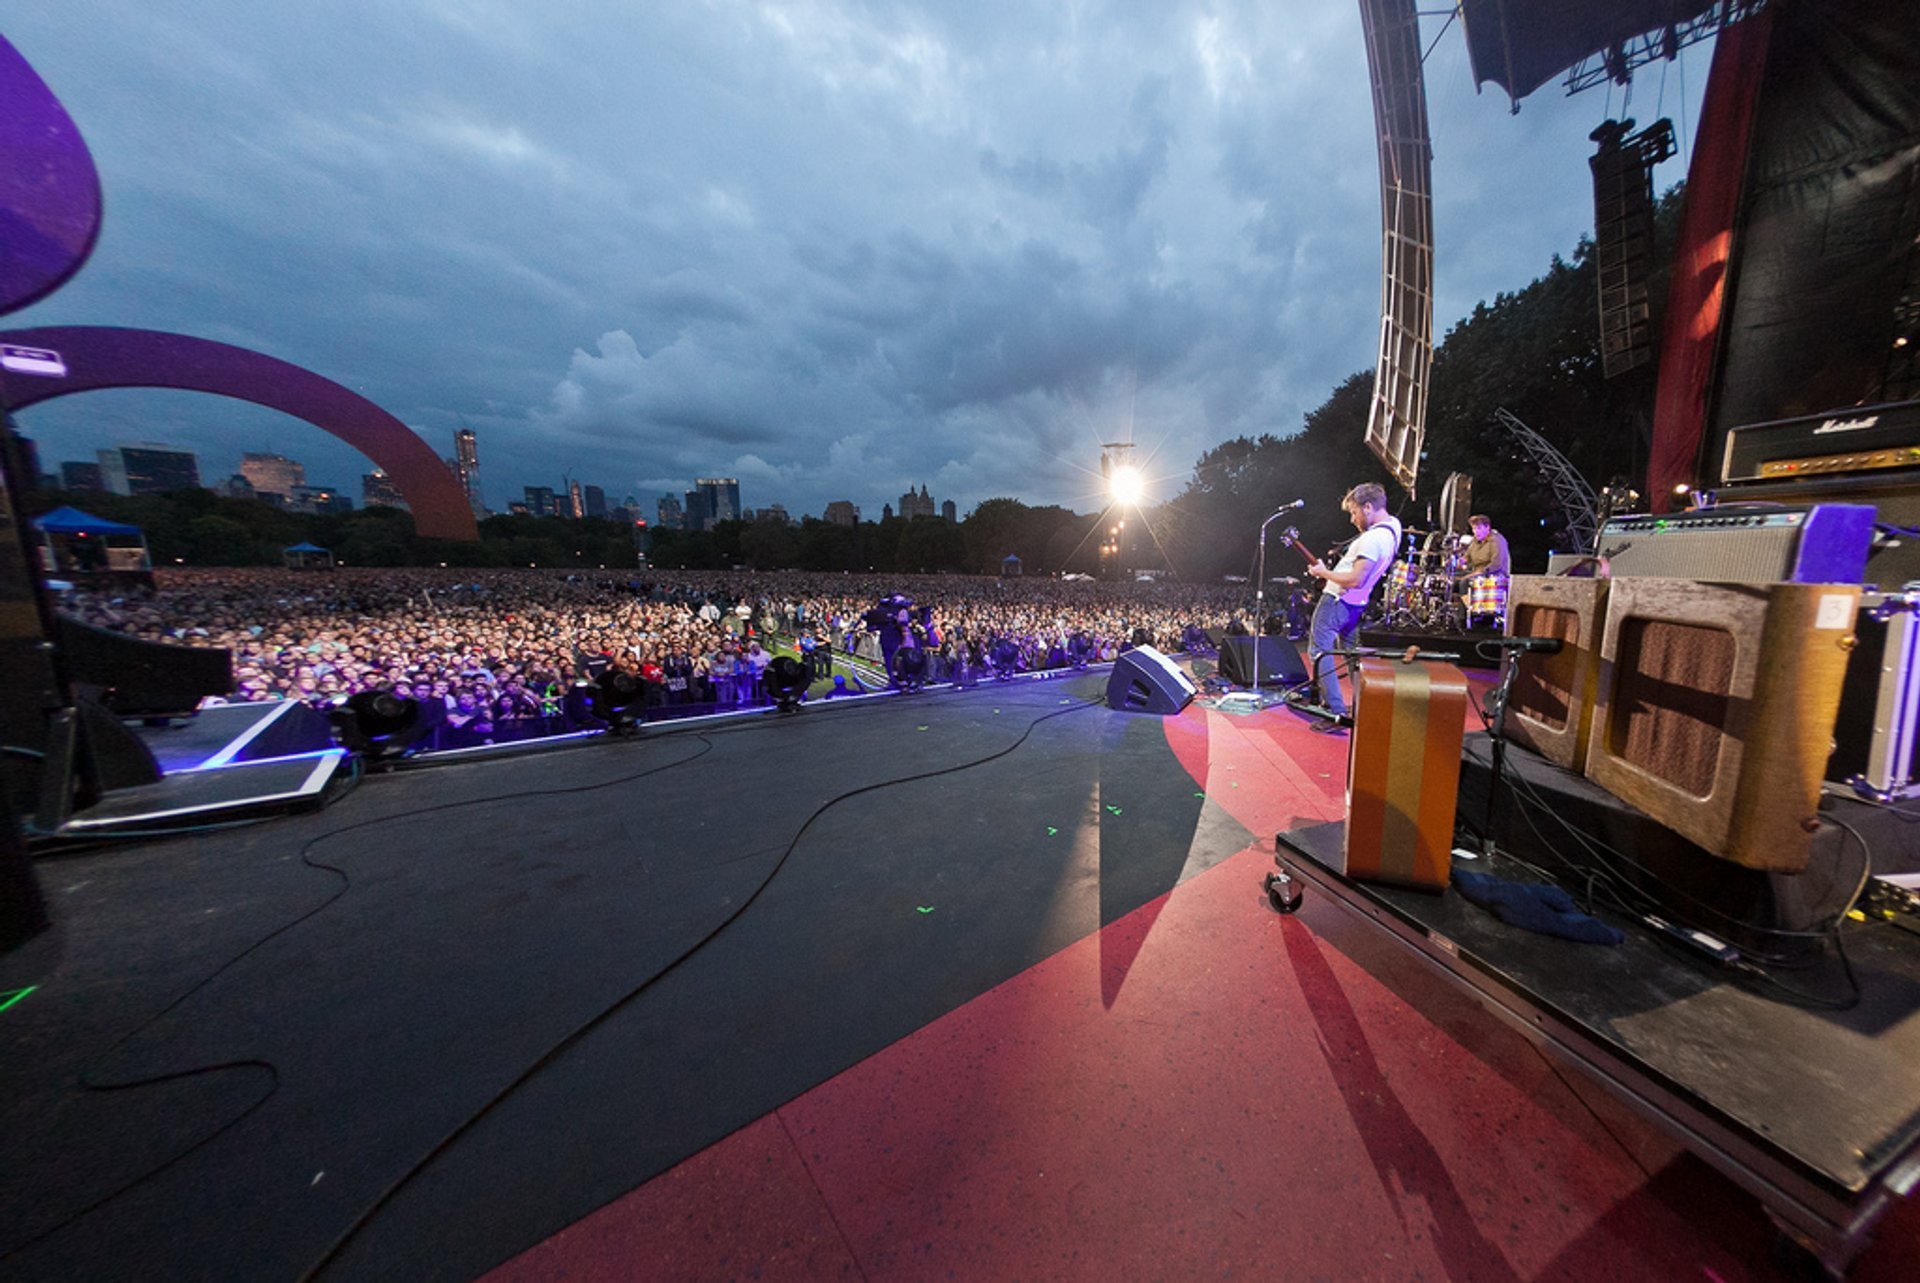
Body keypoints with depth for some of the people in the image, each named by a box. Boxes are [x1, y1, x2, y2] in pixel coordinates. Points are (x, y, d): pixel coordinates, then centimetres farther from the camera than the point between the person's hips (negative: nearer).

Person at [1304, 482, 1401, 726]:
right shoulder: (1393, 525, 6)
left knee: (1319, 652, -4)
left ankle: (1336, 711, -9)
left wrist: (1323, 572, -13)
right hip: (1356, 604, 10)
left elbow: (1354, 580, -26)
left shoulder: (1372, 539, -24)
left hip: (1337, 600, -10)